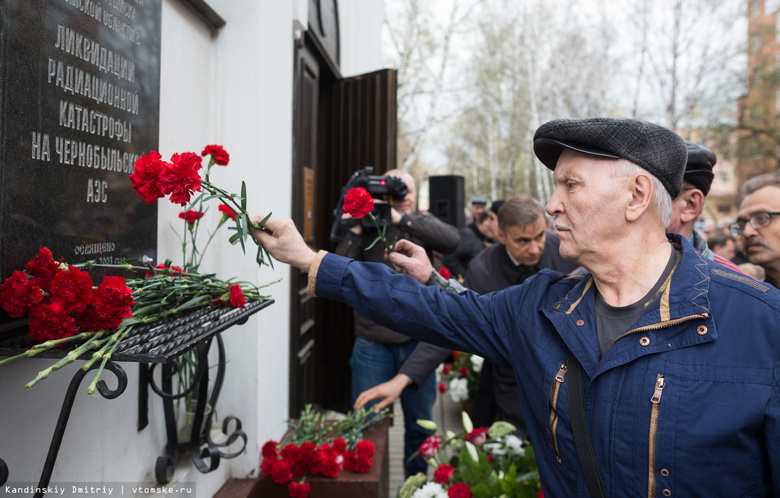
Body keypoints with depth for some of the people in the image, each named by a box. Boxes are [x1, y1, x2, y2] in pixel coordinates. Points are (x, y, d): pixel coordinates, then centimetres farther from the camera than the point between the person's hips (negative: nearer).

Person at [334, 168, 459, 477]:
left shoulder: (422, 224, 4)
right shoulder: (365, 229, 0)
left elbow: (451, 240, -19)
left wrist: (401, 219, -25)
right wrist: (356, 230, -18)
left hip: (417, 343, 2)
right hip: (373, 345, -2)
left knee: (420, 425, 15)